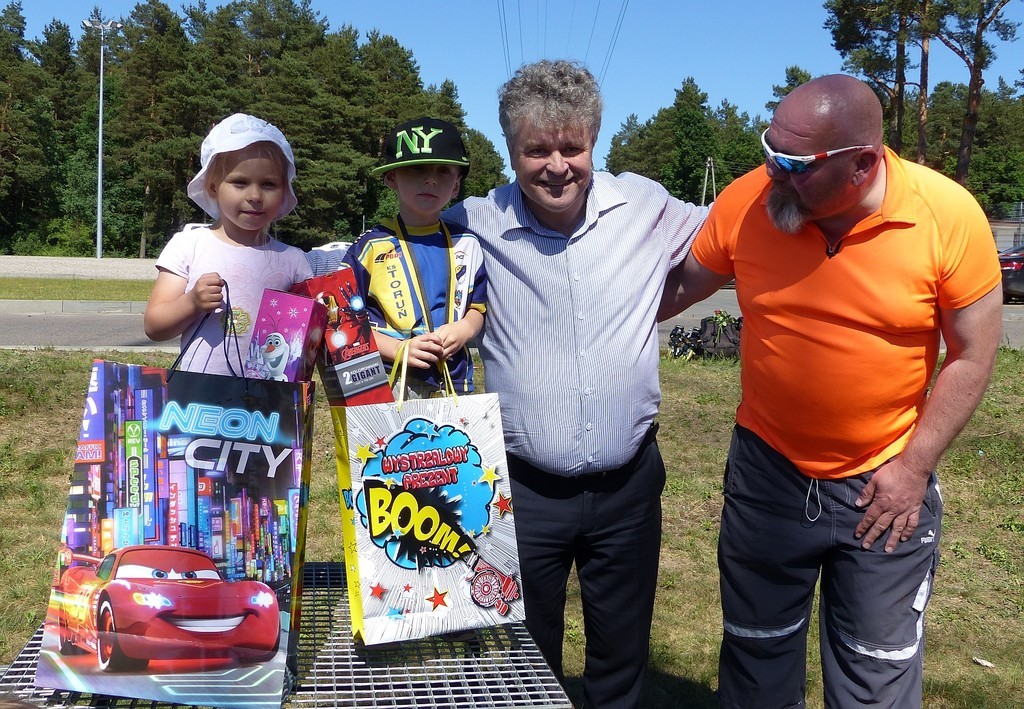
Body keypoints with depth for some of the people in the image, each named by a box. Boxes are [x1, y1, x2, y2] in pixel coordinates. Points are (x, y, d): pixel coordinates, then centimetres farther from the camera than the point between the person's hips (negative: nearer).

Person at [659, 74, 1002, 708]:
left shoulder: (948, 215, -17)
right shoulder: (745, 202, -13)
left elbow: (973, 356, -9)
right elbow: (680, 287, 3)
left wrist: (913, 468, -10)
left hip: (888, 485, -1)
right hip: (766, 469, 2)